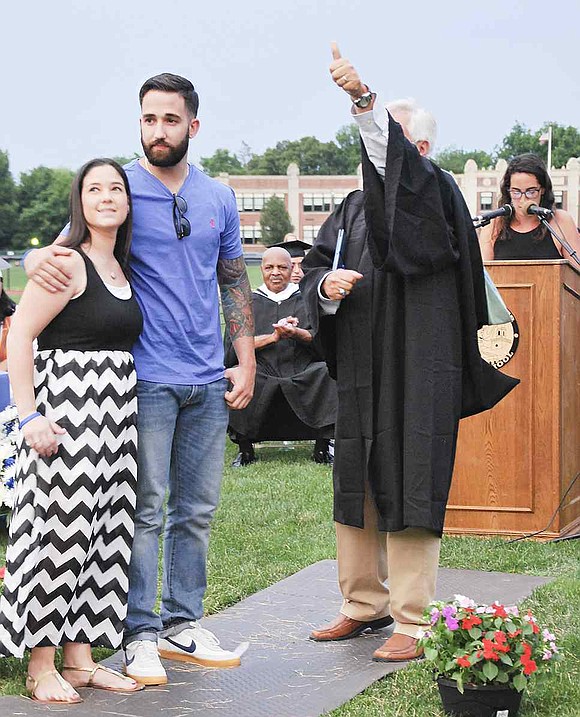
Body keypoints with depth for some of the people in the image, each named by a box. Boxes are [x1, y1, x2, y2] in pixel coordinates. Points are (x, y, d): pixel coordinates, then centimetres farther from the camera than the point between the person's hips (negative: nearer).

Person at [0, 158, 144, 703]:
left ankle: (79, 658, 18)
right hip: (67, 408, -8)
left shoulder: (120, 268, 16)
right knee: (59, 527, -6)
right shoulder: (68, 263, -9)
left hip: (115, 411, 8)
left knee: (101, 528, 10)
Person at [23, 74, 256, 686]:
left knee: (196, 509, 10)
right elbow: (71, 249, 0)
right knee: (144, 511, -3)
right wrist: (38, 259, -25)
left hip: (209, 382, 5)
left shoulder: (218, 198, 11)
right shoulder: (121, 189, -2)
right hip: (147, 379, -4)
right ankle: (139, 634, 7)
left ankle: (182, 624, 22)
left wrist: (246, 361, 11)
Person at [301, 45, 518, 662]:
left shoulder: (434, 194, -6)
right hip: (360, 372, 7)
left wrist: (365, 99, -45)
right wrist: (326, 287, -10)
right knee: (356, 491, 12)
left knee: (408, 491, -5)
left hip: (417, 373, -7)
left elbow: (396, 159, -29)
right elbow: (313, 270, 14)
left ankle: (413, 623, 3)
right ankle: (363, 605, 25)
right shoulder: (357, 206, 15)